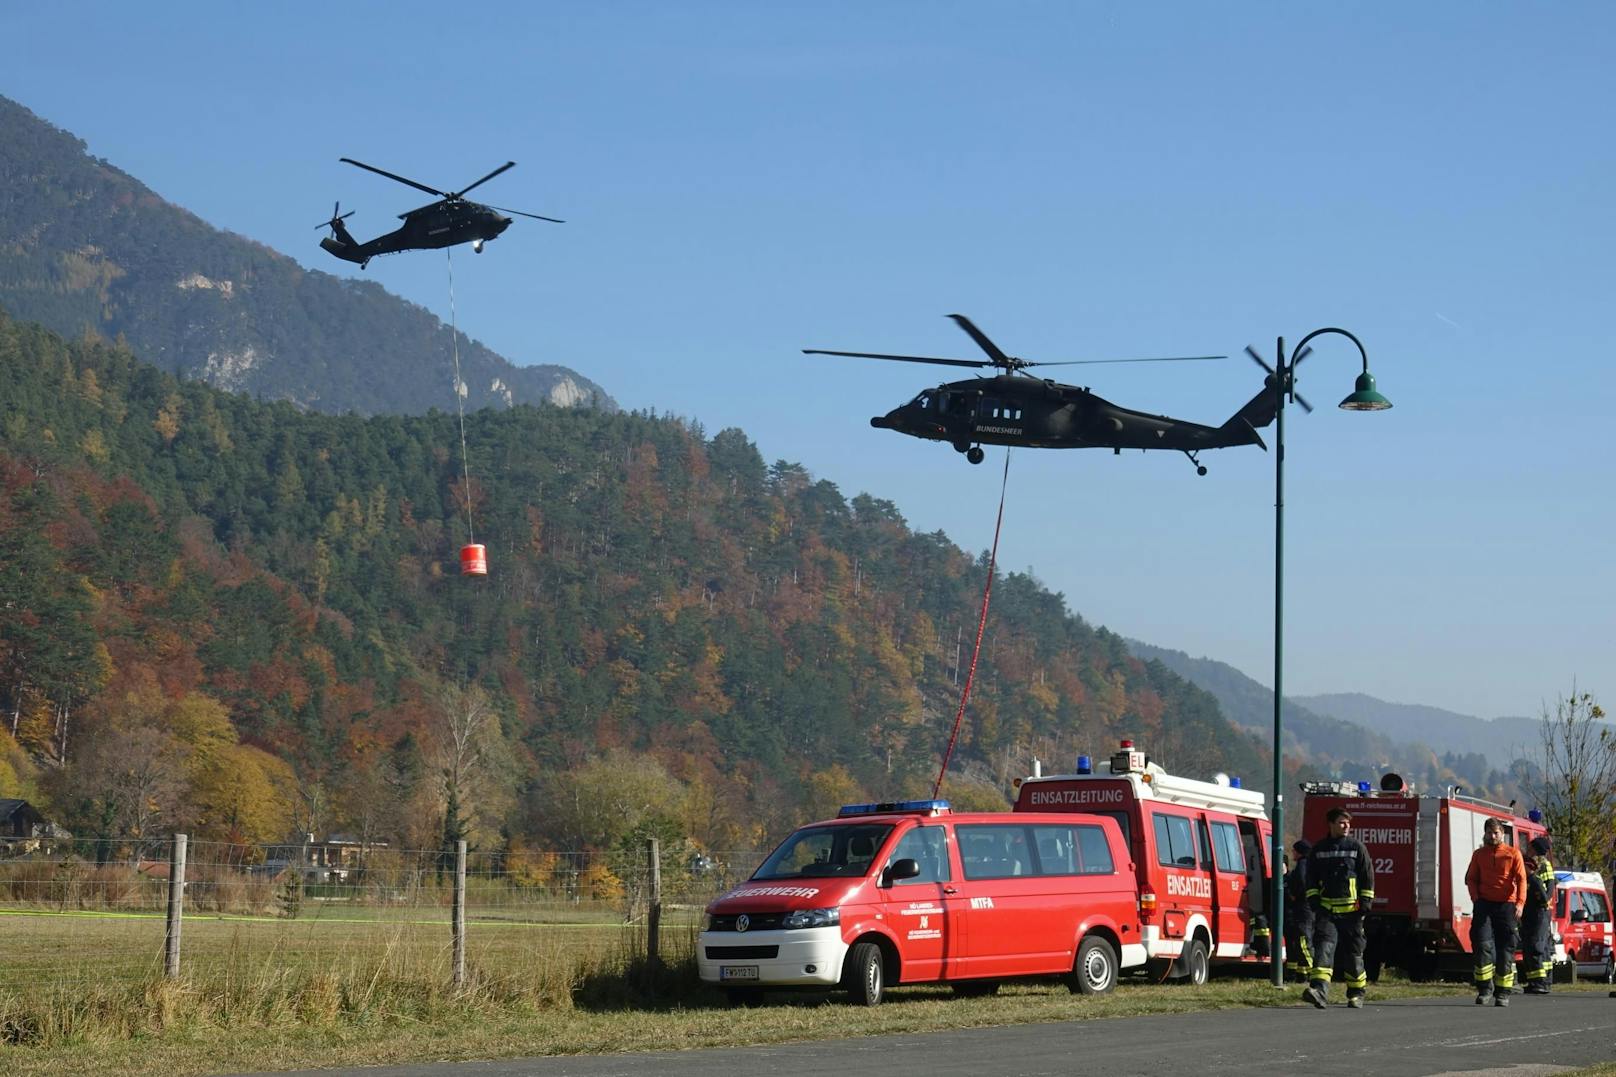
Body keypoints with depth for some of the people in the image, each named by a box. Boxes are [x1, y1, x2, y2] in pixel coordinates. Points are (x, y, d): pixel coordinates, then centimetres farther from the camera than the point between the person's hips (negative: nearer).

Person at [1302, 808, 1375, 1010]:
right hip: (1326, 909, 1)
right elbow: (1311, 876, 15)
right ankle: (1319, 990, -29)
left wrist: (1366, 902, -3)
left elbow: (1368, 876, 4)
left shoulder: (1357, 847, 4)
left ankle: (1356, 994, 22)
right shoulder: (1318, 849, 9)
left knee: (1354, 952, 8)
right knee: (1324, 946, -16)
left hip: (1351, 910, 0)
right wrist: (1313, 899, 3)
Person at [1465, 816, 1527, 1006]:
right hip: (1484, 905, 1)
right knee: (1482, 945, -11)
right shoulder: (1479, 855, 13)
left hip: (1506, 905, -1)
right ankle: (1484, 989, -6)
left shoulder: (1513, 853, 5)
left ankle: (1503, 993, 6)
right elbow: (1471, 878, 14)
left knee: (1506, 950, 0)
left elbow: (1521, 879, -2)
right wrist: (1476, 898, -3)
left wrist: (1520, 903, -15)